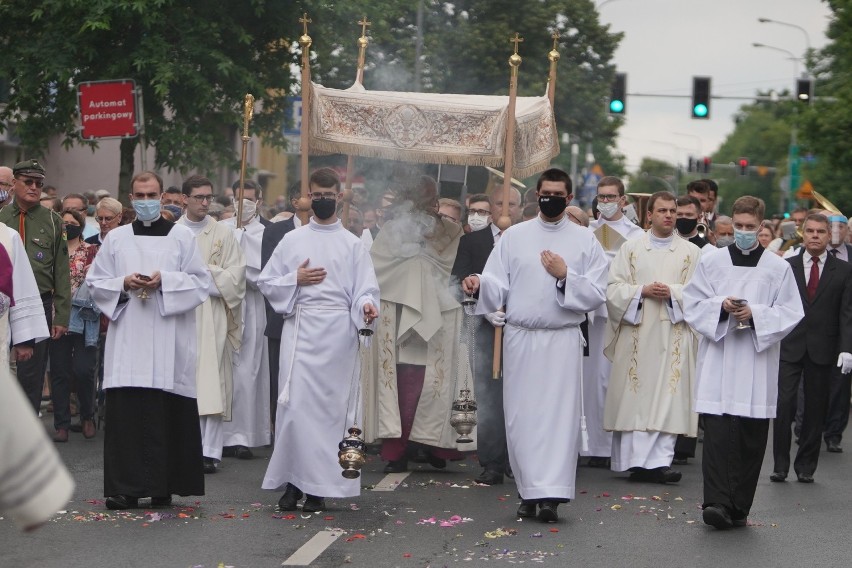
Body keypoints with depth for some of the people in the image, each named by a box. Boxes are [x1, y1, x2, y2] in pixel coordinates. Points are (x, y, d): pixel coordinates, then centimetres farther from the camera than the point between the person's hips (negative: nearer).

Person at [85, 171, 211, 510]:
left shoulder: (182, 237, 8)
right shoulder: (116, 239, 13)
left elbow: (201, 282, 4)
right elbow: (95, 283, 13)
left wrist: (164, 281, -10)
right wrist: (124, 284, -6)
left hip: (169, 341, -1)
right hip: (127, 339, 1)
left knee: (168, 415, -3)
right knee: (126, 413, -5)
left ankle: (163, 487, 4)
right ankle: (125, 488, -3)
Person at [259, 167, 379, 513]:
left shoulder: (353, 244, 10)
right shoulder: (292, 240, 12)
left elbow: (365, 289, 3)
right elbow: (266, 282, 11)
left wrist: (366, 305, -19)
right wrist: (296, 280, -6)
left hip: (339, 332, 0)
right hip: (301, 329, 0)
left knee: (331, 406, -1)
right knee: (295, 404, -8)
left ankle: (319, 486, 5)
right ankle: (294, 480, 1)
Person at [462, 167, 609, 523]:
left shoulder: (584, 240, 7)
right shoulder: (514, 236, 9)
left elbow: (597, 295, 4)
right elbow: (498, 286, 3)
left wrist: (566, 277, -11)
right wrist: (479, 284, -18)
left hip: (563, 340, -1)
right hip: (519, 337, 1)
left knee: (558, 414, -6)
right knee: (521, 415, 1)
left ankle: (550, 496, -7)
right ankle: (530, 492, 10)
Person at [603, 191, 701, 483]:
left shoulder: (691, 252, 10)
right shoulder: (630, 248, 11)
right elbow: (613, 289, 4)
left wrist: (673, 293, -13)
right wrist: (643, 291, -11)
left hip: (673, 336, 0)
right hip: (636, 334, 0)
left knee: (668, 397, -7)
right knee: (634, 396, -2)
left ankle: (659, 461, -8)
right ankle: (634, 459, 3)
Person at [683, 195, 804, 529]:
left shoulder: (778, 268, 6)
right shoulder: (711, 262, 8)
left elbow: (791, 313, 3)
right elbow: (692, 306, 7)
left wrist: (755, 314, -12)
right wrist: (721, 307, -12)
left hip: (758, 364, 1)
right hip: (718, 362, -1)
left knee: (751, 439, 3)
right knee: (717, 432, -11)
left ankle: (739, 507, 12)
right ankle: (716, 502, -16)